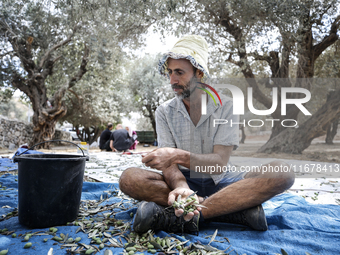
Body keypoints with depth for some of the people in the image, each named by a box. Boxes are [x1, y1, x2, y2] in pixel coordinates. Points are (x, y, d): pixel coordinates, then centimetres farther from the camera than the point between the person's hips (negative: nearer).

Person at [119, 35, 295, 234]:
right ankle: (237, 207, -28)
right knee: (129, 178, -26)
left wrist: (179, 156, -31)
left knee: (281, 172, -26)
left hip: (220, 183, 0)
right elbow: (169, 164, -8)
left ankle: (178, 217, -33)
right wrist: (181, 187, -32)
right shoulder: (164, 112, 2)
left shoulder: (225, 106, -4)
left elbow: (220, 162, -13)